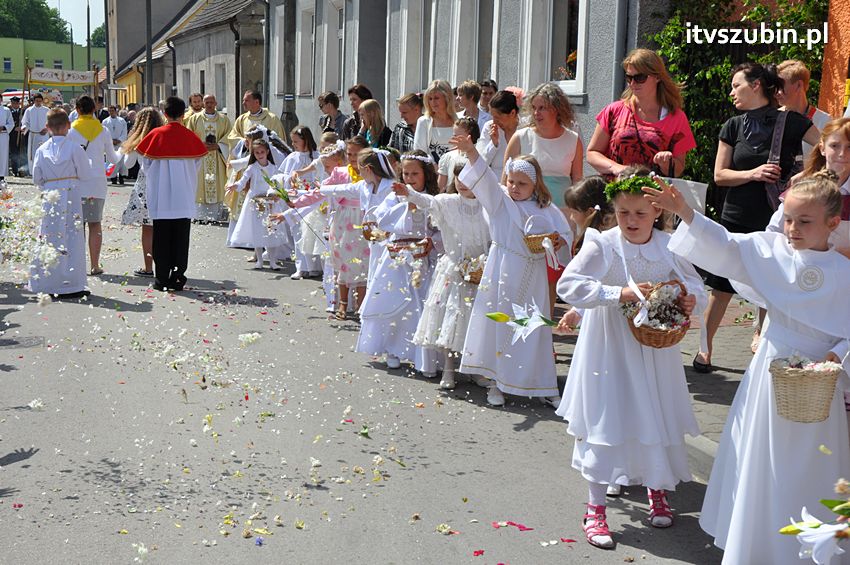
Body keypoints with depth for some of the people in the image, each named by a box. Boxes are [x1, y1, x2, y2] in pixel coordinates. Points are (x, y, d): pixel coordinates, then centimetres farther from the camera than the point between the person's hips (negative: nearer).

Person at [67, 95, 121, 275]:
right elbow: (113, 159, 12)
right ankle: (95, 265, 6)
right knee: (95, 224, 7)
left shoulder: (71, 131, -3)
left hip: (77, 181, -2)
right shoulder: (103, 131, 4)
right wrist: (121, 153, 33)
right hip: (97, 181, 2)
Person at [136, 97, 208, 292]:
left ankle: (162, 279, 7)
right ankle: (178, 278, 4)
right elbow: (197, 163, 7)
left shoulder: (156, 135, -5)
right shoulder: (190, 136, -2)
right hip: (184, 197, 1)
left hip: (160, 197, -1)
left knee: (161, 238, 7)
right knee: (181, 238, 5)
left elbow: (146, 164, 2)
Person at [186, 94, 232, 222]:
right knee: (201, 183, -4)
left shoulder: (223, 119, 9)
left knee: (217, 183, -2)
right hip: (200, 157, -1)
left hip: (218, 158, 1)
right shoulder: (194, 118, 8)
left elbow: (228, 136, 3)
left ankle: (217, 214, 1)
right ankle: (201, 214, -2)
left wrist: (216, 146, -11)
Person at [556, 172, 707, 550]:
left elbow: (696, 287, 7)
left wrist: (691, 300, -17)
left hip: (655, 352, 3)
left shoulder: (670, 247, -3)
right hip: (609, 352, -3)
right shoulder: (602, 245, -12)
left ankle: (657, 491, 38)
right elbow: (568, 284, -20)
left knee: (657, 420, 13)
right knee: (604, 425, 2)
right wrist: (619, 293, -27)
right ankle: (595, 508, 15)